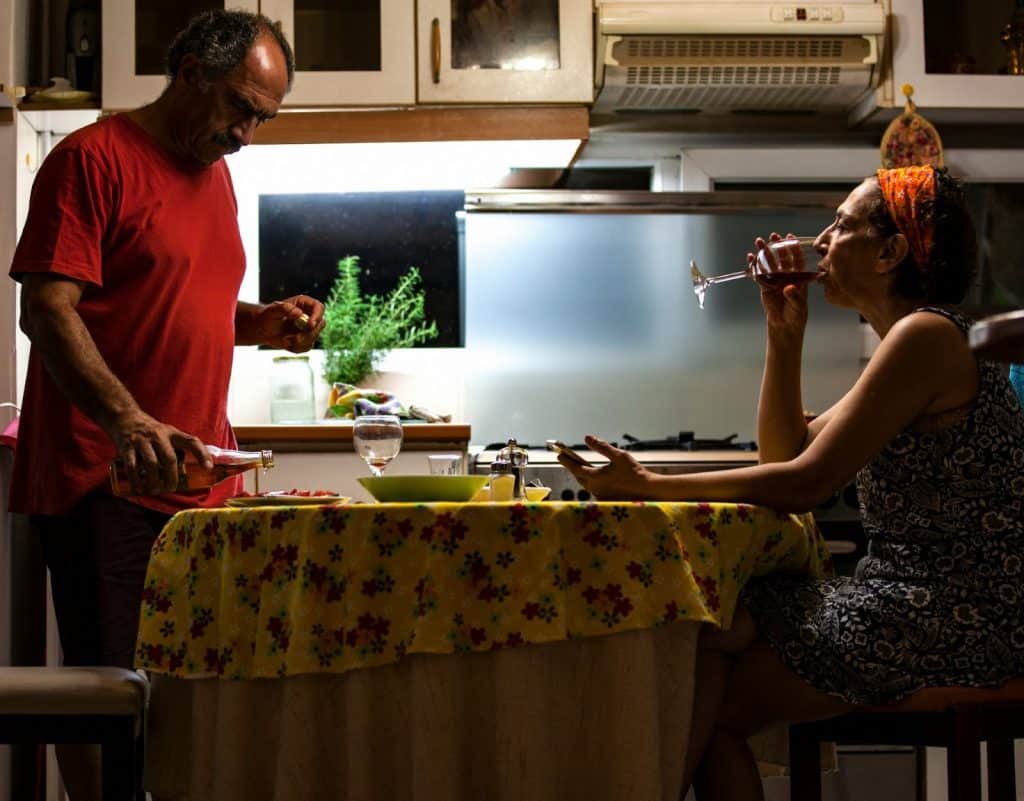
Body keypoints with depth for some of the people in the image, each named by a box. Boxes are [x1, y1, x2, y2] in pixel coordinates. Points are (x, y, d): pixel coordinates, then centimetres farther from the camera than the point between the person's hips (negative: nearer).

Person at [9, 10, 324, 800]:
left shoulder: (215, 172, 18)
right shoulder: (94, 157, -7)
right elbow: (47, 310, -16)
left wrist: (264, 322, 8)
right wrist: (127, 421, -29)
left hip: (202, 477, 8)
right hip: (104, 485, -7)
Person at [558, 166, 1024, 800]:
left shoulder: (925, 336, -14)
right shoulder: (914, 340, 18)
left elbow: (806, 484, -19)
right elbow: (785, 453, 18)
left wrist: (650, 486, -14)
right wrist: (785, 333, 9)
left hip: (957, 621, -10)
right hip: (922, 601, 10)